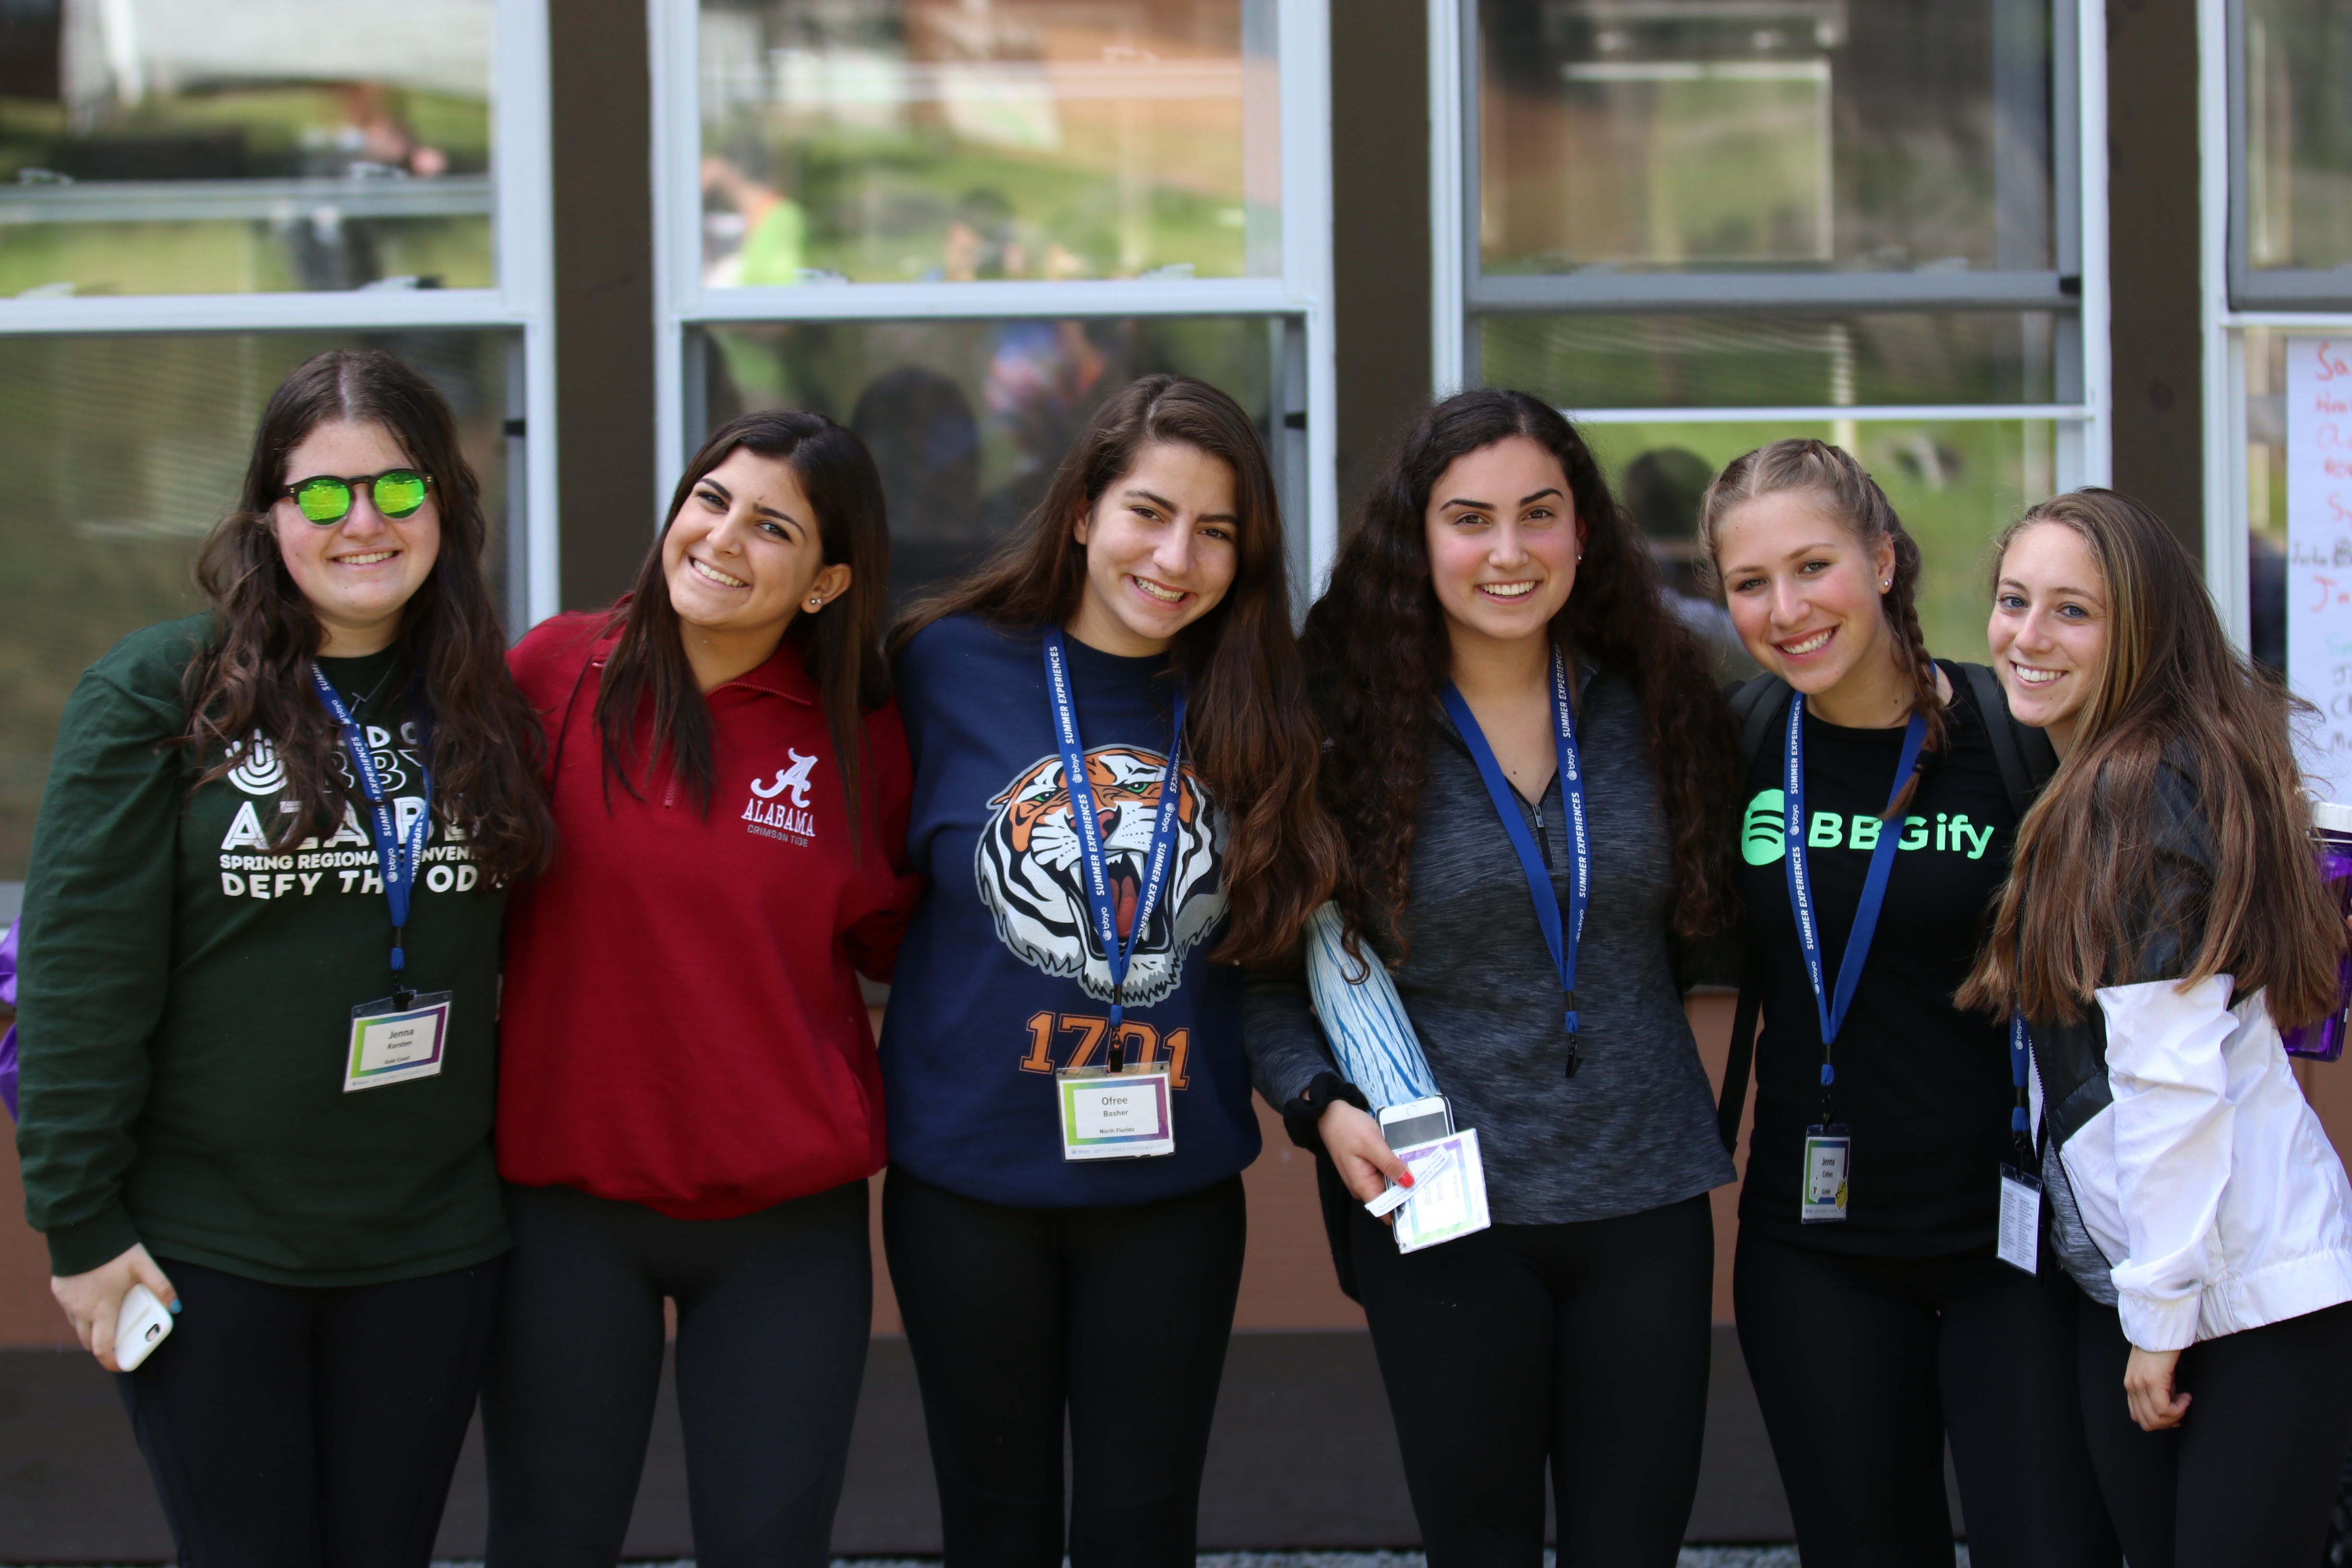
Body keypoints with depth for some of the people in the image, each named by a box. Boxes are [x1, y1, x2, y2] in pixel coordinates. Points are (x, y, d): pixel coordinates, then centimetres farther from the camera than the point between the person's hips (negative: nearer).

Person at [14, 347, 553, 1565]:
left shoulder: (487, 706, 5)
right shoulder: (155, 692, -8)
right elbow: (80, 970, -9)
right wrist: (79, 1224, -12)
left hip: (428, 1245, 3)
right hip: (206, 1248, -3)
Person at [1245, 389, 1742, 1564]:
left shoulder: (1655, 704, 2)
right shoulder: (1349, 728, -6)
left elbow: (1711, 915, 14)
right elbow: (1270, 966, -2)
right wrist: (1323, 1105, -15)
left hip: (1643, 1200, 2)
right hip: (1444, 1212, -2)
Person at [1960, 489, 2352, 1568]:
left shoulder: (2150, 786, -14)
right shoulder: (2086, 779, 15)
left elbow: (2173, 1072, -18)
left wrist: (2160, 1309, -15)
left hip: (2258, 1294, -9)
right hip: (2122, 1275, 9)